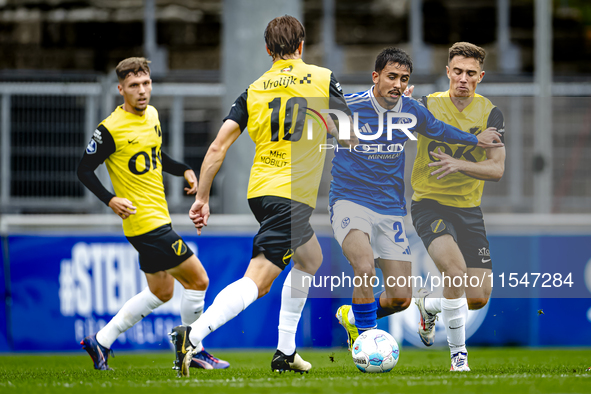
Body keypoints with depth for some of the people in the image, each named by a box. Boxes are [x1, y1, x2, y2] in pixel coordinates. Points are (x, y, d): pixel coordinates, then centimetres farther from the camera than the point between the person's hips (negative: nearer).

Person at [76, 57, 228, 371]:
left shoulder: (152, 115, 8)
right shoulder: (111, 129, -16)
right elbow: (84, 170, -10)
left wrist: (184, 170, 8)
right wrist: (110, 200, -22)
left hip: (159, 218, 9)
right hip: (145, 223, -9)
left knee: (161, 291, 18)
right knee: (197, 279, -6)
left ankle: (101, 342, 22)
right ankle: (193, 350, 8)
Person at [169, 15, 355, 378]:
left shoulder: (254, 89, 9)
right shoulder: (322, 79, 1)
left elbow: (218, 147, 3)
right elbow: (349, 137, 6)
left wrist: (202, 198, 8)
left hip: (260, 191, 6)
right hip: (293, 196, -6)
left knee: (311, 259, 27)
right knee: (257, 280, -11)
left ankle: (286, 351, 24)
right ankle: (194, 335, -32)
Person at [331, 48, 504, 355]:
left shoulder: (411, 111, 3)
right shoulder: (346, 107, -11)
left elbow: (437, 130, 26)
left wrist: (474, 140, 29)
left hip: (391, 211, 5)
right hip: (350, 202, -5)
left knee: (400, 298, -1)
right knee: (365, 269, -33)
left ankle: (352, 317, 30)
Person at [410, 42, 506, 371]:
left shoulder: (491, 114, -2)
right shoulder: (426, 106, -5)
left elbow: (497, 169, -8)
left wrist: (459, 164, -25)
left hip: (469, 209, 3)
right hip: (430, 204, -3)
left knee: (478, 299, 1)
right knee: (455, 268, -30)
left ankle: (430, 306, 35)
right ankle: (459, 354, -15)